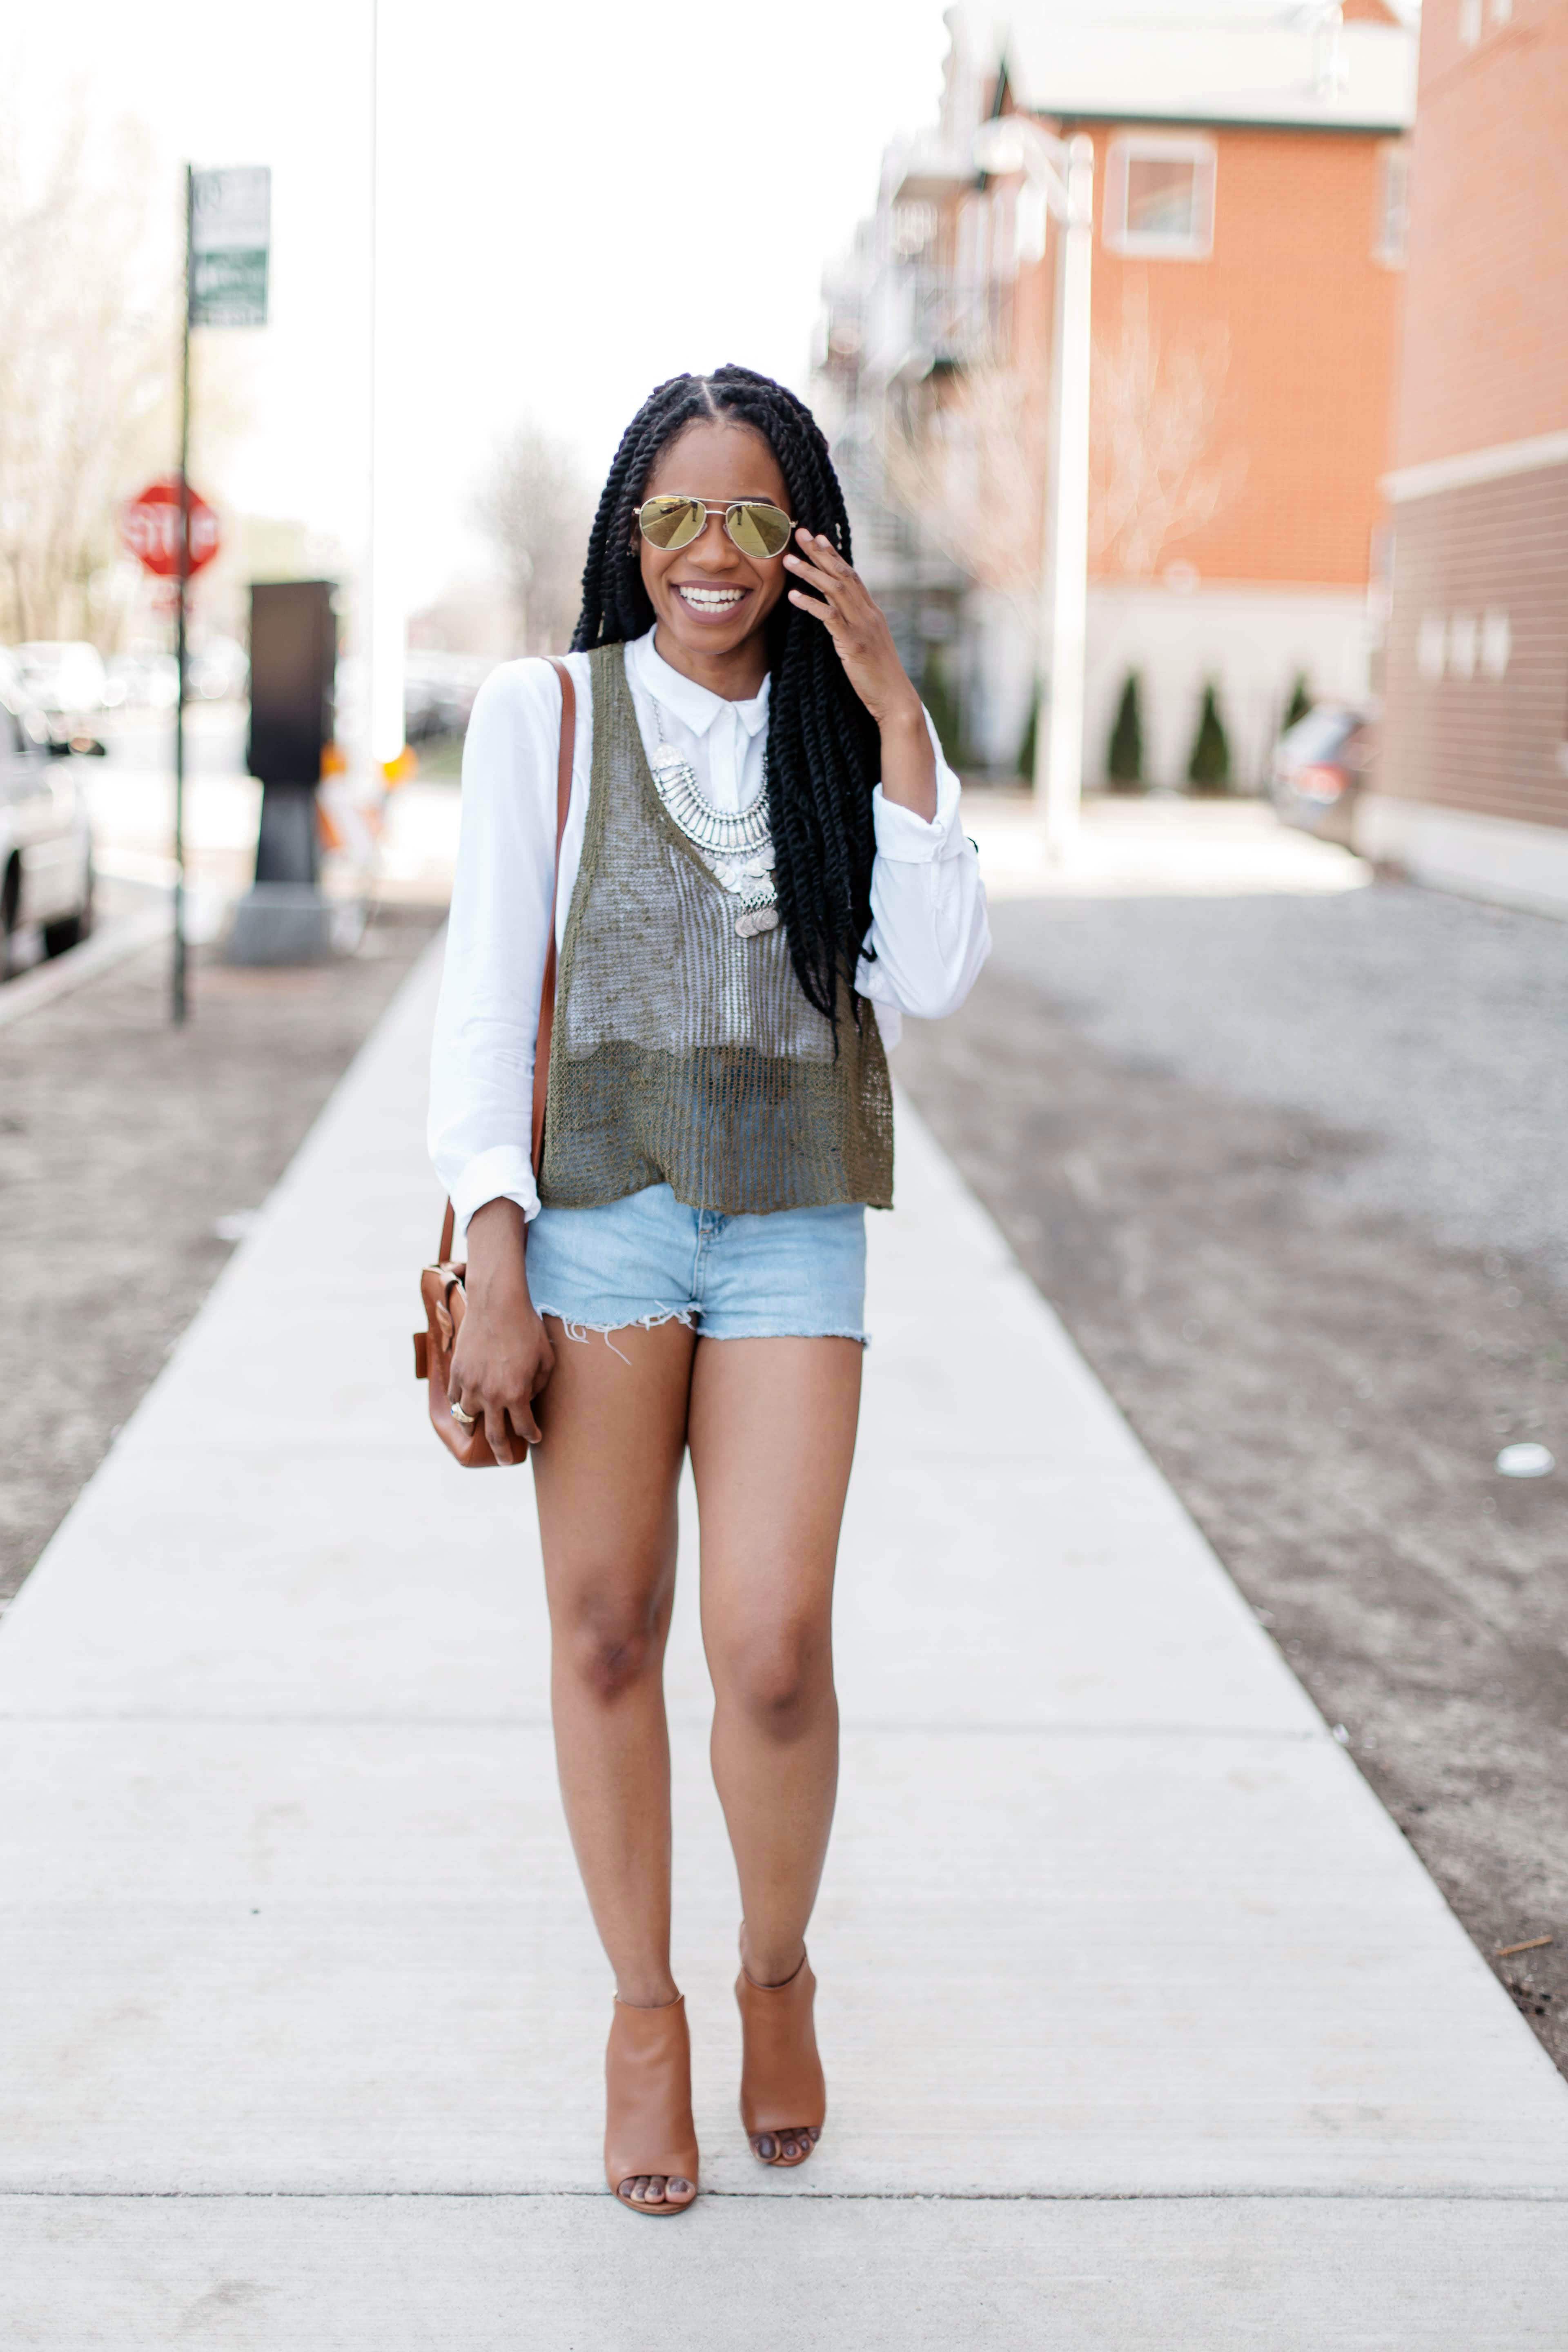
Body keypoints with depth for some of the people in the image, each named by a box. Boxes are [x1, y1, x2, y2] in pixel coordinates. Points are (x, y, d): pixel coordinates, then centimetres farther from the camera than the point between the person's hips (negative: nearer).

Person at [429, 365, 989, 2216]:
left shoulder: (850, 737, 10)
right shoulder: (547, 713, 4)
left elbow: (930, 981, -3)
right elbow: (486, 1000, 1)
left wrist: (897, 722, -7)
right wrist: (494, 1275, -7)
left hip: (791, 1231, 1)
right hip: (595, 1215, 0)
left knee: (772, 1645, -8)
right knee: (606, 1631, 3)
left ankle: (778, 1972, 19)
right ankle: (644, 2006, 23)